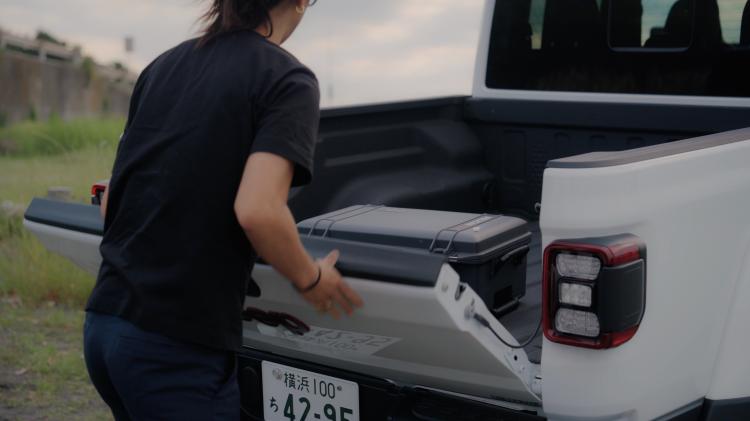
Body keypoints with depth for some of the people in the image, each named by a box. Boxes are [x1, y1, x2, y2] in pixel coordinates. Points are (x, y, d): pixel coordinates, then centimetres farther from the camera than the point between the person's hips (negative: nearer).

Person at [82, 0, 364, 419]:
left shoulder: (163, 65, 11)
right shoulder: (289, 80, -9)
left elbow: (110, 202, 15)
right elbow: (258, 210, -24)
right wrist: (311, 280, -6)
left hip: (104, 322, 7)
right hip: (178, 344, -7)